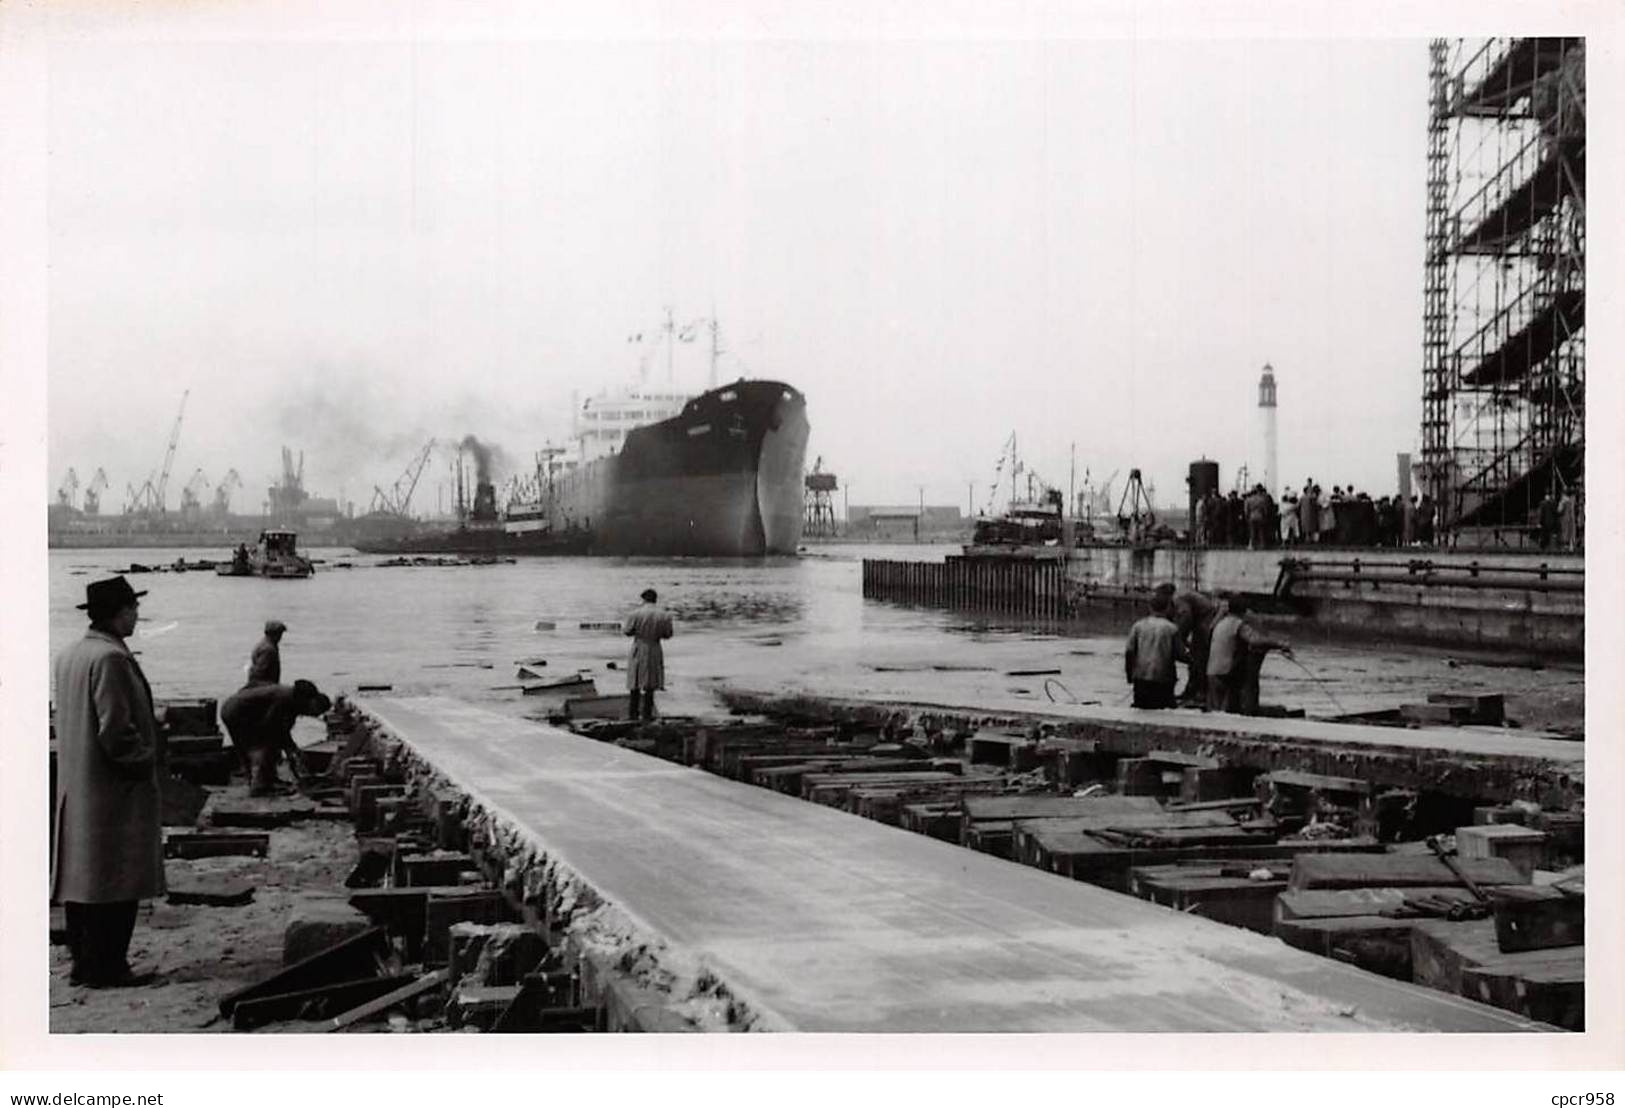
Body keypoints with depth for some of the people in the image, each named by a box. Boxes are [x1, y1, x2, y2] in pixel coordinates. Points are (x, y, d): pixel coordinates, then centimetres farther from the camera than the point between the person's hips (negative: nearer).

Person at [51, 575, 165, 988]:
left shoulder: (68, 656, 11)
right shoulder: (110, 658, -19)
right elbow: (115, 729, -24)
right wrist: (147, 759, -9)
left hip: (75, 790, 10)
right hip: (114, 789, -10)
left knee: (81, 877, 13)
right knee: (117, 881, -4)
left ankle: (84, 963, 19)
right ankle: (107, 967, -1)